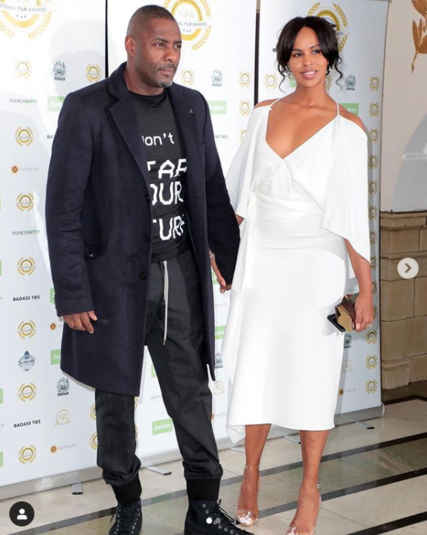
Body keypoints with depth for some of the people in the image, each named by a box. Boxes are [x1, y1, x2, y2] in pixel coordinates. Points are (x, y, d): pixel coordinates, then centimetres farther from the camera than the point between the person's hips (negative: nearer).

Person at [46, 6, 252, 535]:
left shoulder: (191, 105, 5)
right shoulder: (87, 108, -9)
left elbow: (212, 192, 13)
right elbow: (62, 207, -9)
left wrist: (235, 263, 10)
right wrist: (73, 294, -11)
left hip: (182, 274, 4)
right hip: (115, 278, -3)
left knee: (191, 392, 8)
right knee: (115, 396, 11)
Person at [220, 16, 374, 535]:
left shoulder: (346, 128, -6)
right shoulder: (264, 114, 5)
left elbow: (353, 214, -8)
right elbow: (240, 191, 11)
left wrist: (365, 289, -9)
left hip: (314, 263, -3)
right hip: (261, 259, 3)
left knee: (311, 376, 4)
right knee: (256, 371, 8)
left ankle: (309, 490, 20)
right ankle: (251, 475, 28)